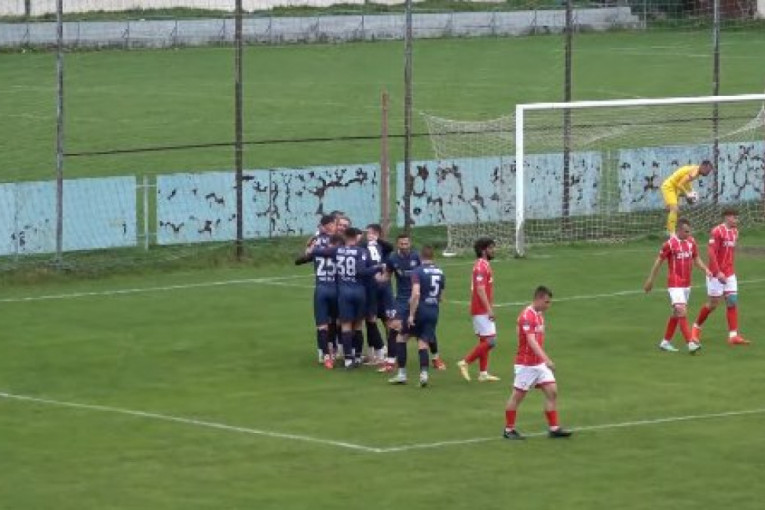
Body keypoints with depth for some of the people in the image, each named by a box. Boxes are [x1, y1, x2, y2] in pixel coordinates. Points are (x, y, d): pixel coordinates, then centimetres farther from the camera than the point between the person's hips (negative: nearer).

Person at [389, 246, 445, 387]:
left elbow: (416, 294, -21)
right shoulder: (440, 272, 9)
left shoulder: (418, 272, -10)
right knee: (423, 343, 5)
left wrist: (411, 315, -18)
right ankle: (424, 373, -15)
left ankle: (402, 374, 10)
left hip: (420, 310, -5)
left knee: (402, 338, 12)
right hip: (434, 312, 5)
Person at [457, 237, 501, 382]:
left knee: (484, 341, 11)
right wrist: (489, 309, -23)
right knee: (490, 341, -11)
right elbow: (480, 290, -22)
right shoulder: (481, 266, -16)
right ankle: (465, 362, -7)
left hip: (483, 310, 11)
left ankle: (483, 373, 13)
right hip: (482, 310, -11)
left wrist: (490, 307, 21)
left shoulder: (484, 265, 15)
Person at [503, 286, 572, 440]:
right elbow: (531, 341, -30)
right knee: (517, 396, 3)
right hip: (526, 364, -8)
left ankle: (553, 428, 3)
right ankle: (508, 430, 13)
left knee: (552, 392, 1)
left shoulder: (539, 314, 10)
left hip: (540, 363, 8)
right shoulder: (527, 316, -19)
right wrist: (546, 359, -39)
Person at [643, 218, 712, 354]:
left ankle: (665, 342, 25)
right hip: (675, 284, -7)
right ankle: (690, 343, -22)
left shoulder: (691, 242, 5)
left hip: (687, 284, 7)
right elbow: (658, 261, -4)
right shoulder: (670, 244, -13)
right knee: (682, 312, -15)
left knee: (676, 313, 13)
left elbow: (696, 259, 15)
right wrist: (650, 280, 0)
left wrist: (706, 269, -4)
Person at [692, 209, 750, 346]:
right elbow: (711, 253, -19)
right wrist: (718, 272, -23)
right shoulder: (717, 232, -14)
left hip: (729, 273, 7)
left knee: (732, 301, -2)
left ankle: (733, 335, -4)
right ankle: (696, 327, 22)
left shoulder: (735, 232, 10)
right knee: (713, 303, 0)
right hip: (716, 274, -7)